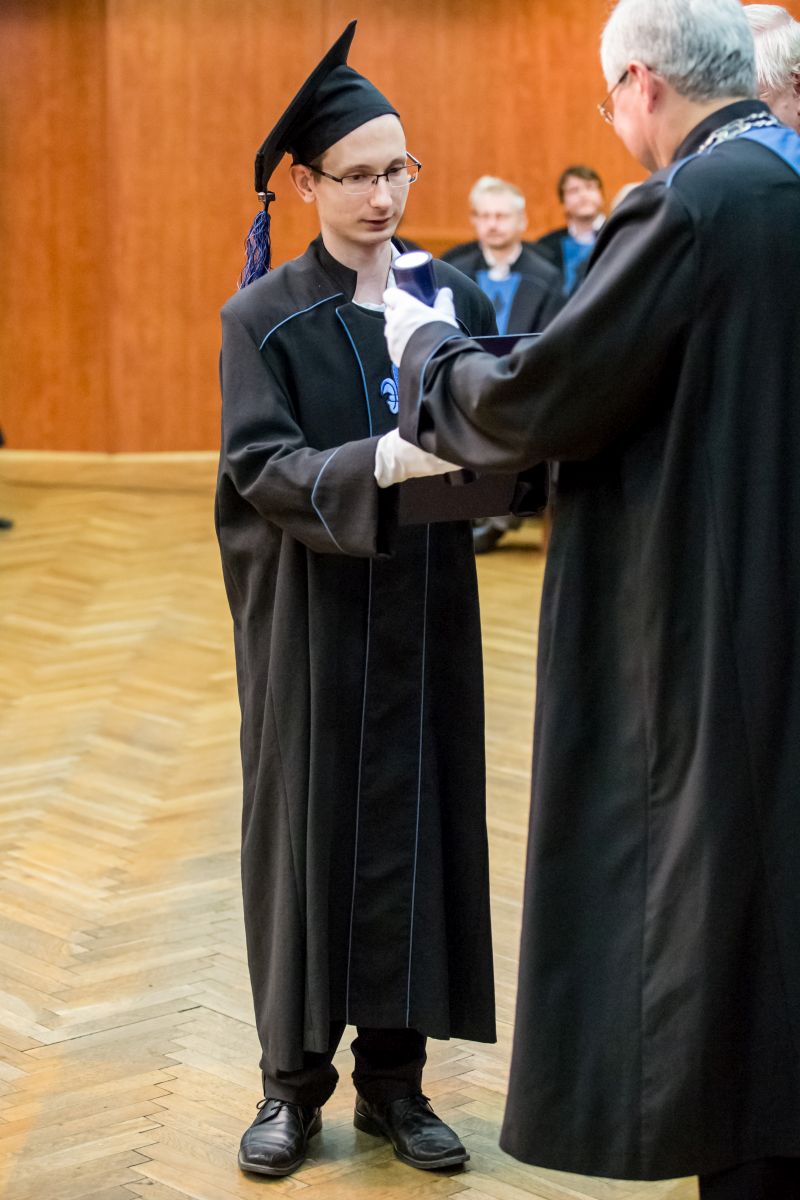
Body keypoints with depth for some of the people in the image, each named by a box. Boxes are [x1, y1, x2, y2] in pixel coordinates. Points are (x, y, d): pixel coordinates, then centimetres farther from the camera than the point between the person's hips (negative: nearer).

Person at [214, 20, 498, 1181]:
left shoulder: (456, 296, 5)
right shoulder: (265, 316, -3)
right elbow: (260, 465, -14)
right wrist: (374, 464, -31)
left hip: (425, 620, 3)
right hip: (311, 621, -3)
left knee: (417, 823, 6)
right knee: (308, 829, 4)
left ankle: (394, 1076, 18)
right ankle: (295, 1077, 17)